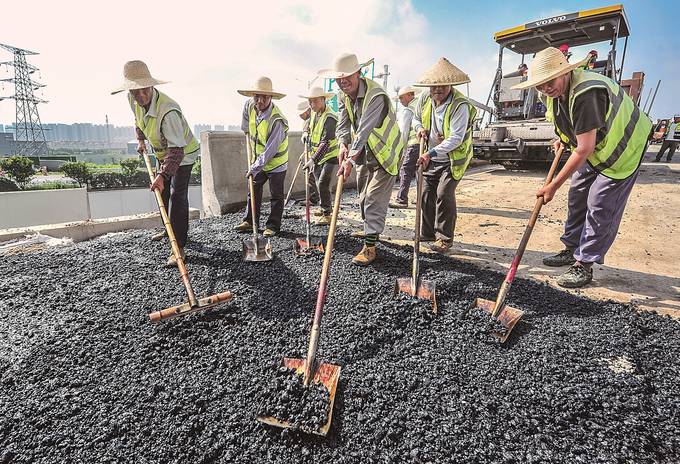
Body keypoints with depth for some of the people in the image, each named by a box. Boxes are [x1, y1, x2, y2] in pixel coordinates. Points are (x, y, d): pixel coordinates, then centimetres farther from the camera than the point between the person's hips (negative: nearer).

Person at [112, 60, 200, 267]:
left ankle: (179, 247, -18)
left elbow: (177, 149, -41)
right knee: (161, 191, 19)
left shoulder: (168, 111, -37)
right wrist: (140, 140, 9)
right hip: (163, 152, 9)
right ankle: (169, 229, 40)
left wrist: (162, 175, -48)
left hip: (183, 153, -9)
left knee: (177, 195, -19)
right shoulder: (133, 99, -11)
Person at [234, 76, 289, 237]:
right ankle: (250, 221, 25)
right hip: (258, 160, 7)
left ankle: (273, 226, 15)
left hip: (275, 163, -7)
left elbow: (270, 150, -28)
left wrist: (255, 168, -23)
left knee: (276, 195, 4)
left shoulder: (277, 120, -29)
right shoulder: (249, 105, -8)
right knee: (253, 191, 13)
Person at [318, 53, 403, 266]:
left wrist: (351, 159, -42)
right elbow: (343, 124, -4)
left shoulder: (376, 95, -27)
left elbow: (365, 129, -36)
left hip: (384, 154, -8)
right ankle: (370, 232, 36)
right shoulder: (343, 95, 0)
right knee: (363, 198, 16)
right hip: (363, 154, 8)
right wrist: (343, 145, -23)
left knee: (374, 199, -12)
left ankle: (370, 246, -6)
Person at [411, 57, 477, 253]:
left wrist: (431, 153, -35)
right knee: (427, 194, 8)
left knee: (444, 194, -14)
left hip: (452, 158, -6)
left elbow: (455, 138, -28)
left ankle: (445, 238, -2)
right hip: (430, 157, 6)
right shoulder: (425, 98, -3)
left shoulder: (460, 106, -22)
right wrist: (420, 128, -7)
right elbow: (416, 118, 16)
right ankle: (427, 233, 23)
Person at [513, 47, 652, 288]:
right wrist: (564, 139, 2)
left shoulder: (586, 93, -35)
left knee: (600, 206, -8)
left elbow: (584, 149, -34)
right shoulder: (557, 90, -6)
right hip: (595, 146, 9)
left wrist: (553, 186, -30)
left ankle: (584, 265, 1)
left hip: (623, 148, -9)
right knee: (577, 197, 11)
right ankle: (571, 249, 24)